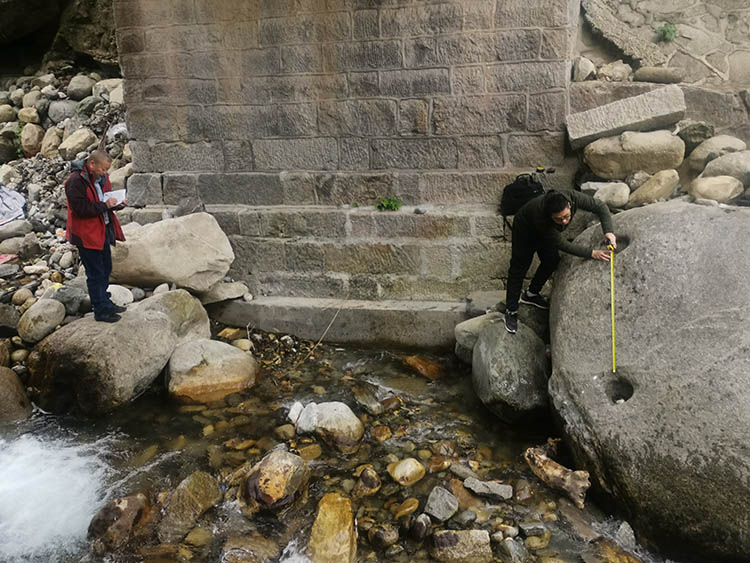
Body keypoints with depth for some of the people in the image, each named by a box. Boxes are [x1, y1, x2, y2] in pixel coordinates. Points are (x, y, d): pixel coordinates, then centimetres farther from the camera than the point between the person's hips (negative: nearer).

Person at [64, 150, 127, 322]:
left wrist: (115, 204, -2)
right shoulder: (76, 181, -19)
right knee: (95, 274, 1)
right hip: (87, 234, -9)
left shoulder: (101, 178, 7)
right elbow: (81, 208, -24)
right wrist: (105, 205, -22)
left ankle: (104, 302, 34)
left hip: (103, 230, 9)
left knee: (105, 270, 19)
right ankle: (101, 311, 11)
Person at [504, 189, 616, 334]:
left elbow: (600, 206, -24)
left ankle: (531, 294, 32)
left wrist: (608, 231, -38)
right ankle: (511, 311, 8)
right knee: (519, 268, -3)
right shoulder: (541, 215, -46)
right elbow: (562, 245, -38)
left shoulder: (572, 197, -36)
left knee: (551, 261, 11)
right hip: (525, 228, -6)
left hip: (547, 230, 6)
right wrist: (592, 253, -40)